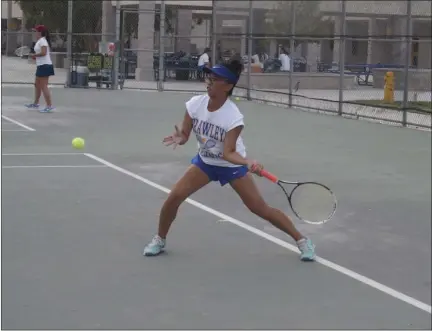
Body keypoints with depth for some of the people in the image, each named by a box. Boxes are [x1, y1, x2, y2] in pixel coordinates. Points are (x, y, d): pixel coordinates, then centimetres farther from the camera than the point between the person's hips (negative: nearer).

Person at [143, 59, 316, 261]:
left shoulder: (234, 117, -30)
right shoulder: (195, 104, -19)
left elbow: (228, 153, -30)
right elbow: (184, 134, -10)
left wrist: (248, 163, -48)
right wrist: (179, 138, -34)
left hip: (232, 165, -4)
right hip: (205, 162, 4)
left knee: (260, 209, -7)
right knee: (174, 197, -10)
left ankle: (301, 240, 7)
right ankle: (160, 240, 15)